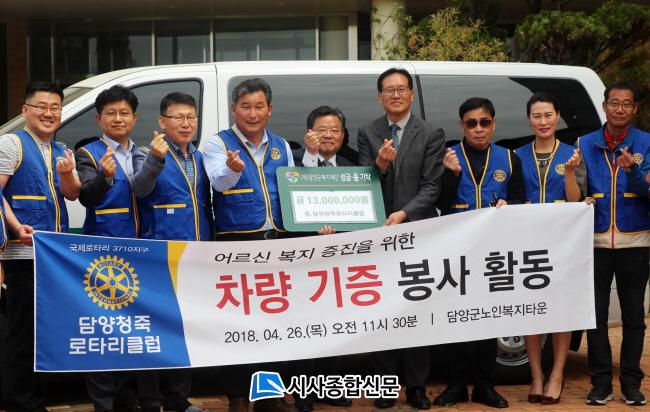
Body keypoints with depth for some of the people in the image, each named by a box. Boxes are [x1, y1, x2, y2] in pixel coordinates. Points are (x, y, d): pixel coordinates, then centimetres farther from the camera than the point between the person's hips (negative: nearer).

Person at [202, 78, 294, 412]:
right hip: (237, 243, -4)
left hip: (277, 241, 4)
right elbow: (220, 181, -19)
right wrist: (233, 168, -41)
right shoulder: (218, 144, 0)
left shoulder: (281, 147, 14)